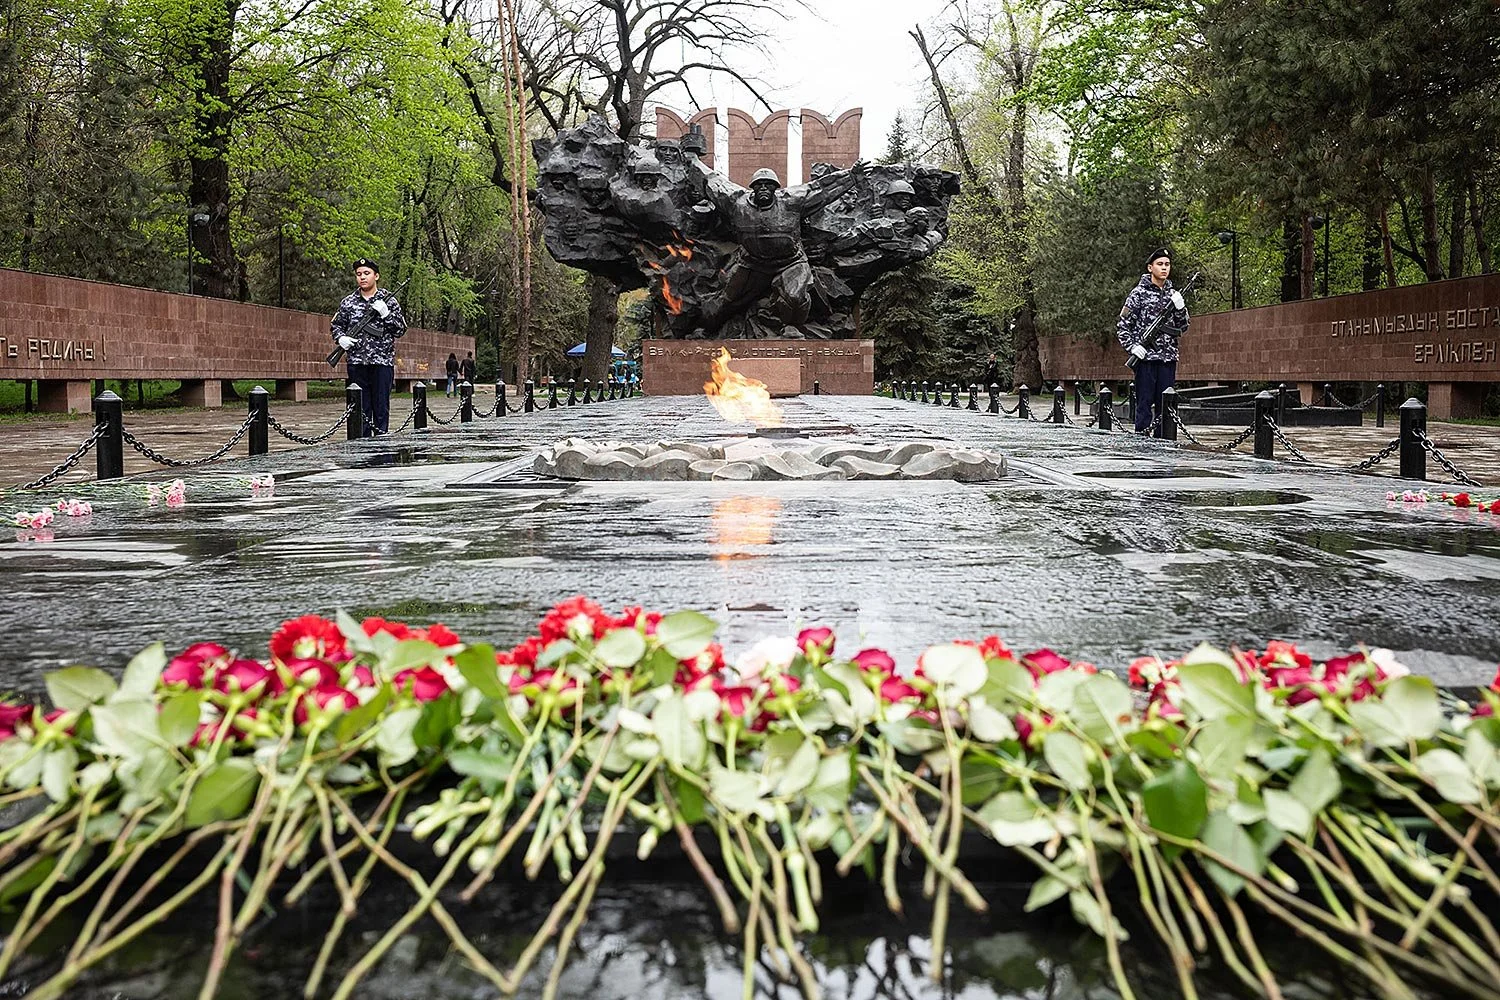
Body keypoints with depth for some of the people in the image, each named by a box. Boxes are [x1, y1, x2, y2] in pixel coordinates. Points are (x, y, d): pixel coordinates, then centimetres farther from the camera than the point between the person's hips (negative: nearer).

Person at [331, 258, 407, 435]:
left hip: (382, 361, -2)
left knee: (381, 406, 0)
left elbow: (401, 330, 3)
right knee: (360, 407, 5)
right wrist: (341, 338, -1)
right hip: (357, 362, 2)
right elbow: (336, 325, 19)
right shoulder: (348, 302, 10)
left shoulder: (388, 300, 5)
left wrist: (386, 314, -11)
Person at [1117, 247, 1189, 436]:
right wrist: (1132, 346, -15)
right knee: (1144, 404, -3)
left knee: (1165, 405, 7)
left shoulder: (1173, 294, 13)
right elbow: (1122, 326, -2)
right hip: (1146, 357, -5)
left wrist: (1180, 307, -3)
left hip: (1168, 358, 5)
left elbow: (1183, 328, 14)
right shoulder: (1139, 293, -1)